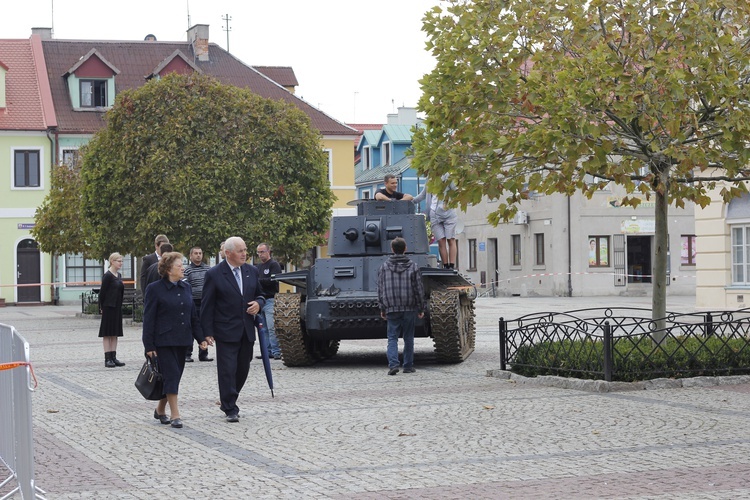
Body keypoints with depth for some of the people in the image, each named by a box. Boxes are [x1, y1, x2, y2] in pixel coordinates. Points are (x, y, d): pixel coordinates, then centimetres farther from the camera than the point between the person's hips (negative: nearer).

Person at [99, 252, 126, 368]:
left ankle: (113, 357, 14)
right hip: (108, 307, -8)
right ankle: (107, 358, -1)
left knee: (115, 333, 9)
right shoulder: (107, 276, -12)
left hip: (117, 308, 8)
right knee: (107, 333, -3)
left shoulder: (119, 275, 12)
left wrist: (120, 306, 13)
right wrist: (101, 307, -11)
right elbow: (102, 292, -12)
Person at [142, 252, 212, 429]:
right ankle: (175, 415, -7)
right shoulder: (155, 289, -7)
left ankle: (160, 409, 27)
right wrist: (149, 346, -10)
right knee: (172, 375, -10)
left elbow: (193, 315, 15)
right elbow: (148, 319, -7)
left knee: (174, 377, 10)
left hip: (182, 340, 6)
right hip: (164, 340, -6)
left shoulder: (186, 287, 11)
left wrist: (201, 337, 8)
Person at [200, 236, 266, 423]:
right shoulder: (214, 274, -7)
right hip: (226, 332, -5)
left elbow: (260, 294, 21)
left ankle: (228, 401, 29)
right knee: (227, 371, -5)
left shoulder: (252, 271, 9)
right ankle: (230, 409, 2)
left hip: (246, 331, 5)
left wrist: (258, 304, -4)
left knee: (243, 369, 11)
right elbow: (207, 306, -6)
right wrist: (208, 333, -10)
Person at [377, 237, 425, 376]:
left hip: (391, 309, 0)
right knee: (408, 337, 10)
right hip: (410, 308, 0)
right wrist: (421, 308, 7)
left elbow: (380, 290, 3)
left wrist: (382, 309, 11)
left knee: (392, 337, 3)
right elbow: (419, 290, 0)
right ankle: (408, 366, 12)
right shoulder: (413, 266, -1)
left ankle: (393, 364, -14)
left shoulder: (384, 267, 1)